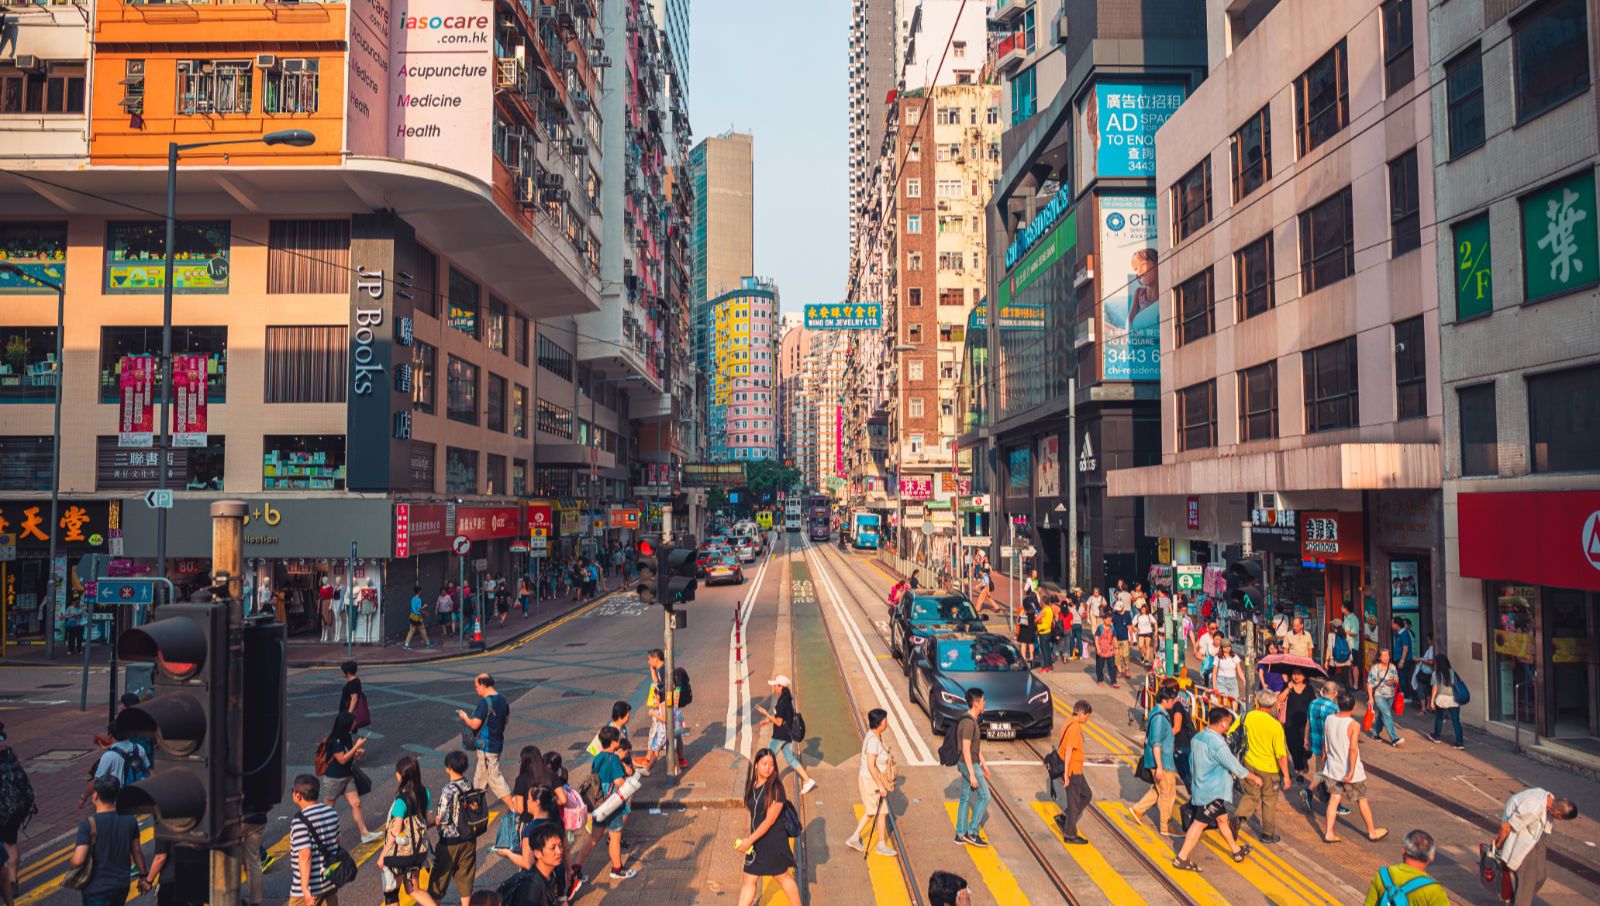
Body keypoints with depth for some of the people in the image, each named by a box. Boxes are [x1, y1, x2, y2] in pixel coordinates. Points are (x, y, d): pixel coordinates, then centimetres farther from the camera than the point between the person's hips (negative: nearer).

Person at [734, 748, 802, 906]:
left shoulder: (775, 788, -18)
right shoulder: (752, 785, 1)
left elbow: (770, 820, -20)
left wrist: (749, 840, -19)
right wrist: (749, 840, 10)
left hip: (774, 840, -6)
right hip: (756, 840, 6)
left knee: (782, 877, 9)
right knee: (749, 879, 9)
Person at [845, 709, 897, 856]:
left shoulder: (876, 736, 2)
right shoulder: (873, 740, -27)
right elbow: (871, 766, -28)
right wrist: (881, 786, -24)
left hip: (871, 779, 9)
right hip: (871, 780, -9)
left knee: (872, 811, 20)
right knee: (881, 812, 6)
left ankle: (855, 838, 26)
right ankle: (882, 846, 20)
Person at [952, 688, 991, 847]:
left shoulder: (972, 720, 10)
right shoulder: (968, 723, -22)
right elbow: (966, 750, -23)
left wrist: (983, 763, 22)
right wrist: (972, 774, -22)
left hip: (969, 764, 9)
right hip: (969, 764, -9)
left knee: (966, 798, 13)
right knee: (984, 796, -3)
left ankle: (960, 834, 18)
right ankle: (972, 832, 1)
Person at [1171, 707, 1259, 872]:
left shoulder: (1197, 738, 3)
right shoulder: (1217, 743, -24)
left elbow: (1192, 763, 14)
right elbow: (1234, 766, -18)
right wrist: (1254, 778, -4)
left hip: (1201, 787, 9)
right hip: (1213, 792, -9)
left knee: (1222, 819, 23)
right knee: (1200, 823, -3)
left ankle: (1237, 851, 39)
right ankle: (1181, 858, 0)